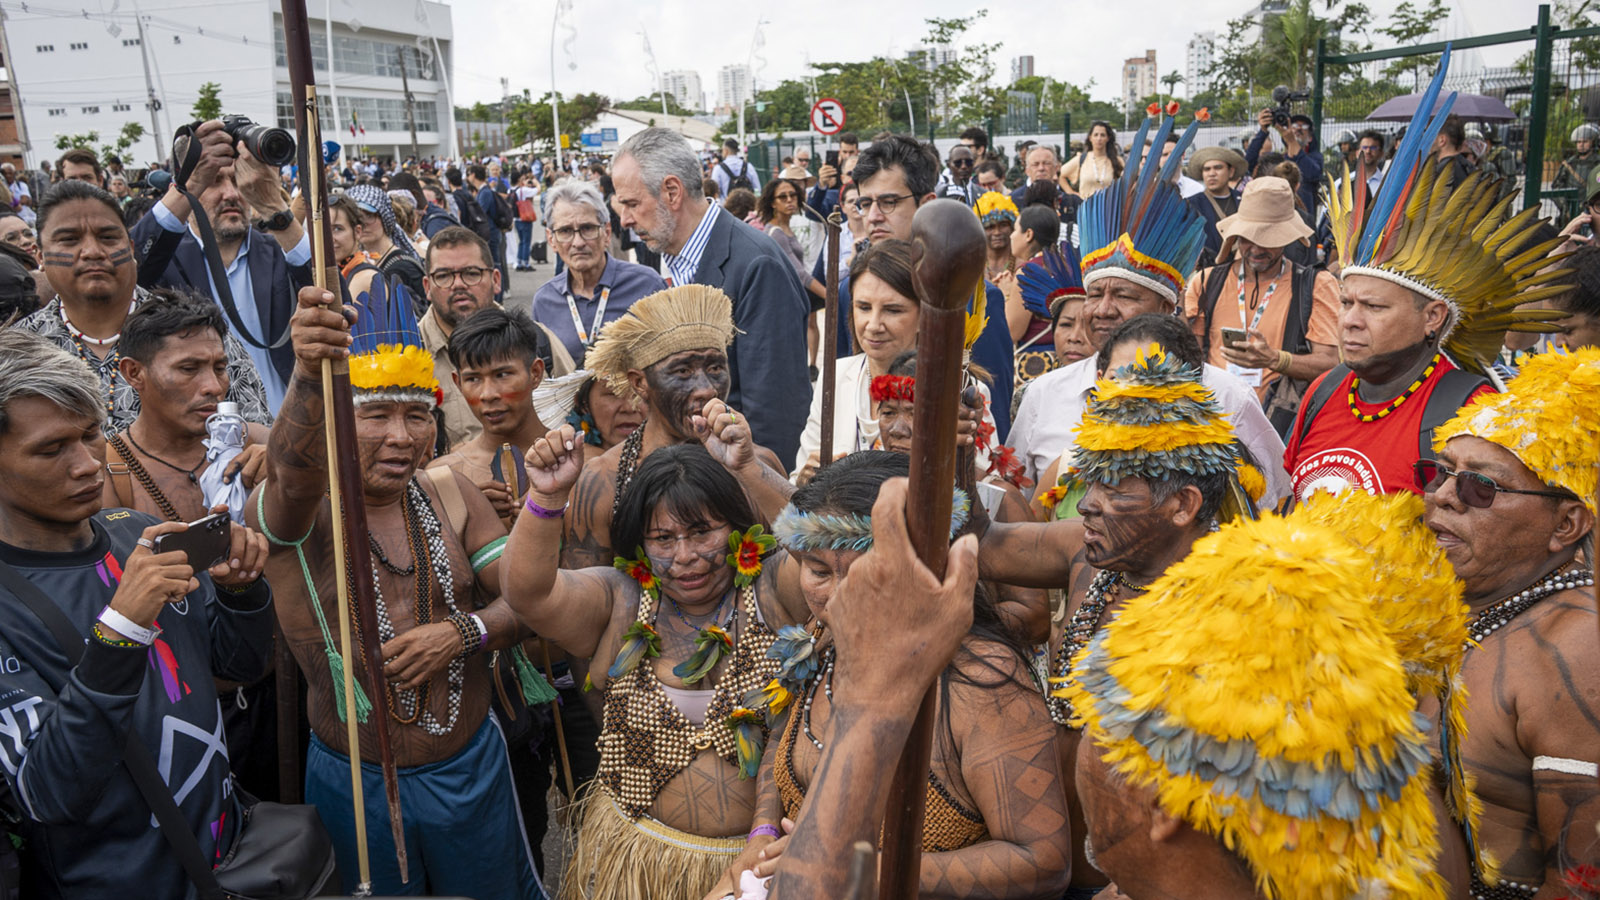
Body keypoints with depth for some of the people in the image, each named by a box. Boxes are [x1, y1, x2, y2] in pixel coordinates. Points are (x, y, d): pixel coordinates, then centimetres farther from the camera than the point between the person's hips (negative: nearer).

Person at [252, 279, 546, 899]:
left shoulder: (450, 496, -1)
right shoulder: (290, 507, -13)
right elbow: (292, 468, -38)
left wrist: (464, 631, -23)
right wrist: (308, 376, -57)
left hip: (471, 769, 3)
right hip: (354, 783, -2)